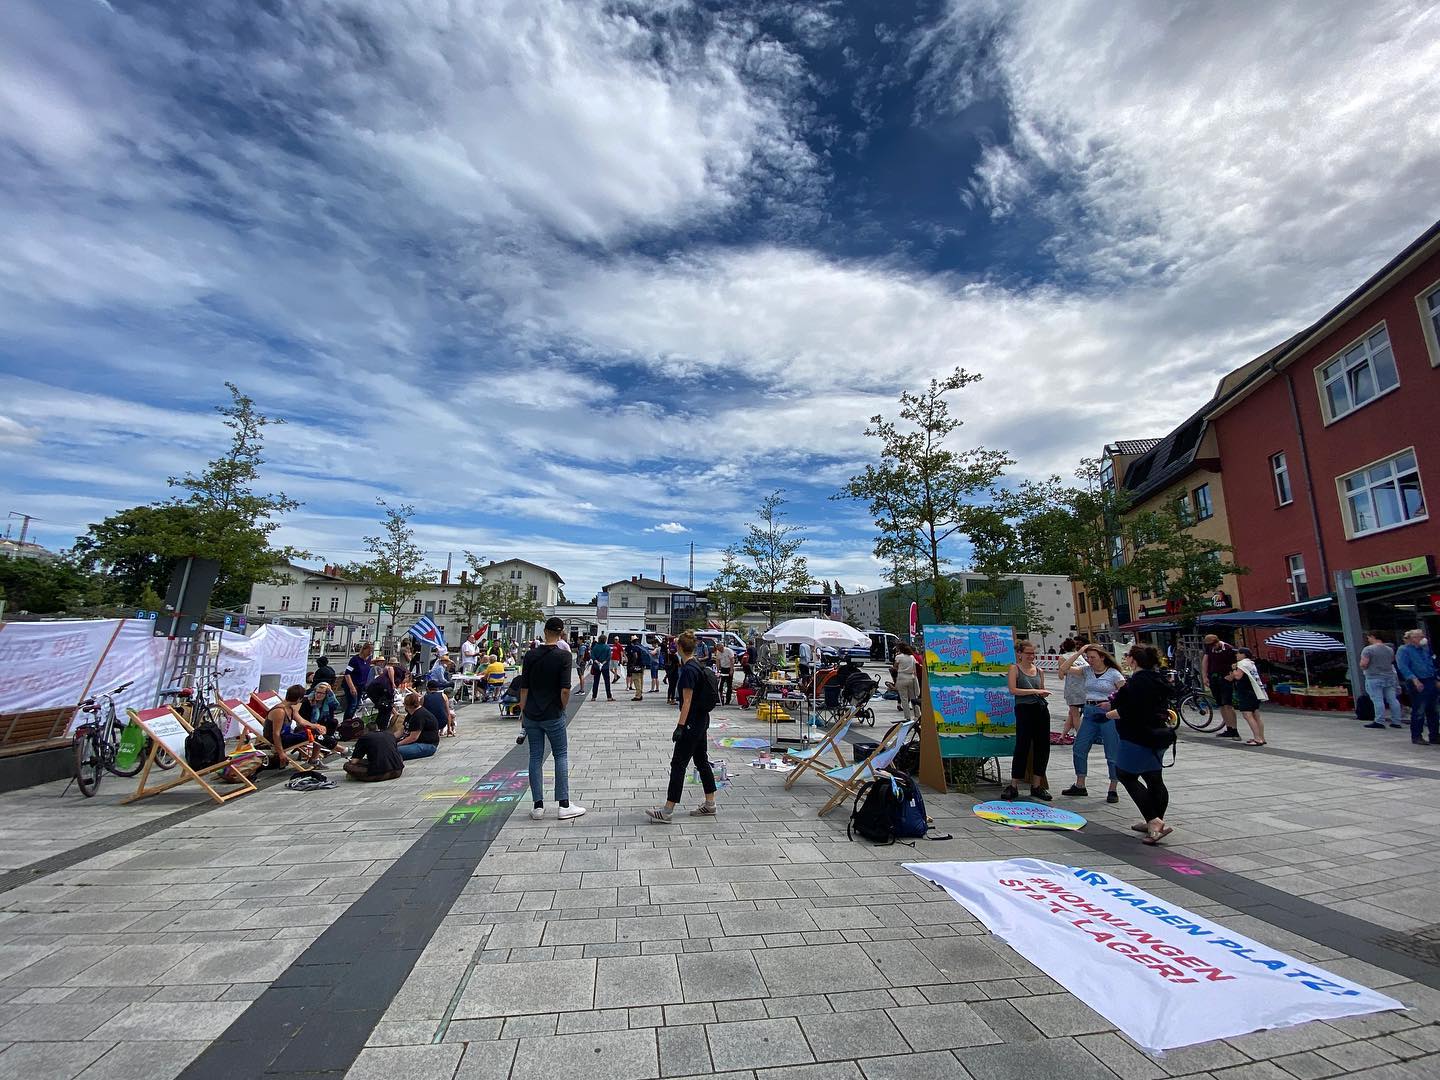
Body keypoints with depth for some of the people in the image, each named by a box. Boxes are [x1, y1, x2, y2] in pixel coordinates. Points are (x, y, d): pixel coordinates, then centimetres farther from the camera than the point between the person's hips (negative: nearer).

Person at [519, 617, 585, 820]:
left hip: (531, 715, 4)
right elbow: (565, 690, -16)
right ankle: (564, 805, 7)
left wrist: (523, 712, 12)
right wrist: (562, 709, 2)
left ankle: (538, 806, 12)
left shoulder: (530, 655, -1)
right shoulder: (563, 656, -12)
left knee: (535, 757, 9)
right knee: (561, 756, 6)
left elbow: (524, 688, 2)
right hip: (553, 715, -3)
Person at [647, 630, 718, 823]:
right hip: (702, 720, 10)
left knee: (678, 764, -4)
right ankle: (710, 805, 23)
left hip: (692, 723, -10)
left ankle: (667, 812, 1)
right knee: (701, 761, 15)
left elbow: (687, 701, -21)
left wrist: (680, 726, -20)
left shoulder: (688, 670, -20)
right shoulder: (697, 665, 8)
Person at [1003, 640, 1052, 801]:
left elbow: (1041, 692, 22)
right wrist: (1034, 691, -16)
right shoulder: (1015, 668, -1)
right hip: (1024, 710, -6)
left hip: (1041, 709, 6)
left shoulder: (1039, 671, 14)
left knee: (1043, 747, 6)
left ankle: (1036, 786, 18)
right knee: (1022, 747, -5)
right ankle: (1013, 787, 4)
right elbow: (1013, 690, -12)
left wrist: (1044, 693, -1)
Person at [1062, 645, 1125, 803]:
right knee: (1078, 749, 6)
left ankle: (1113, 790, 16)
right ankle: (1080, 786, 17)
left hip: (1108, 714, -5)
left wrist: (1112, 703, -19)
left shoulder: (1114, 674, -6)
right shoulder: (1087, 671, 7)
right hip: (1089, 713, 5)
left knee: (1112, 754, 2)